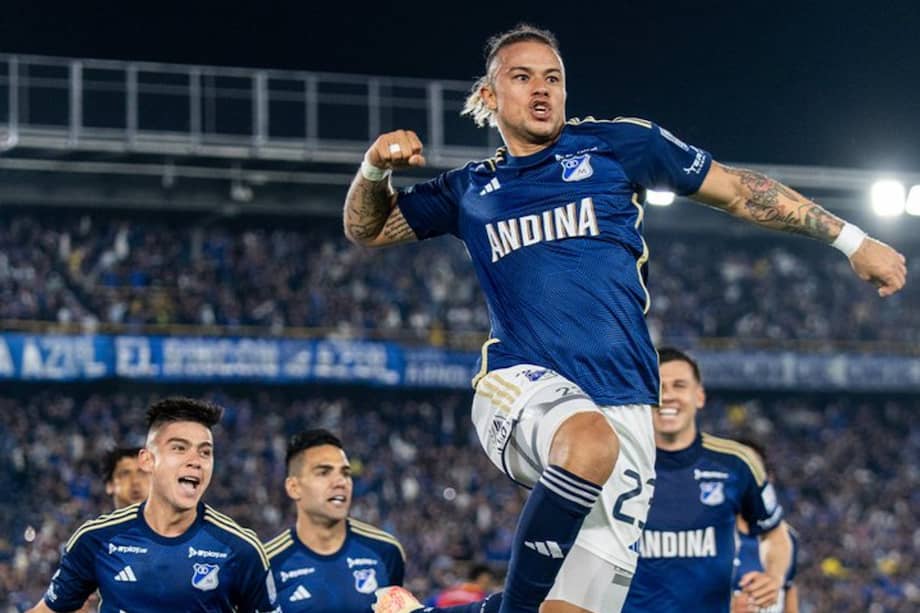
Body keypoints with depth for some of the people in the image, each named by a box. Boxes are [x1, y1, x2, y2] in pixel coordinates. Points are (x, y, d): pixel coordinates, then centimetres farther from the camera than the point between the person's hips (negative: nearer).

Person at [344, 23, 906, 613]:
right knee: (590, 441, -37)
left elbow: (739, 191, 15)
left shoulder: (616, 144, 11)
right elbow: (366, 229, 26)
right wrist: (376, 167, 4)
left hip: (624, 404, 1)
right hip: (522, 388, -1)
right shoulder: (472, 190, 18)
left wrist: (852, 239, 14)